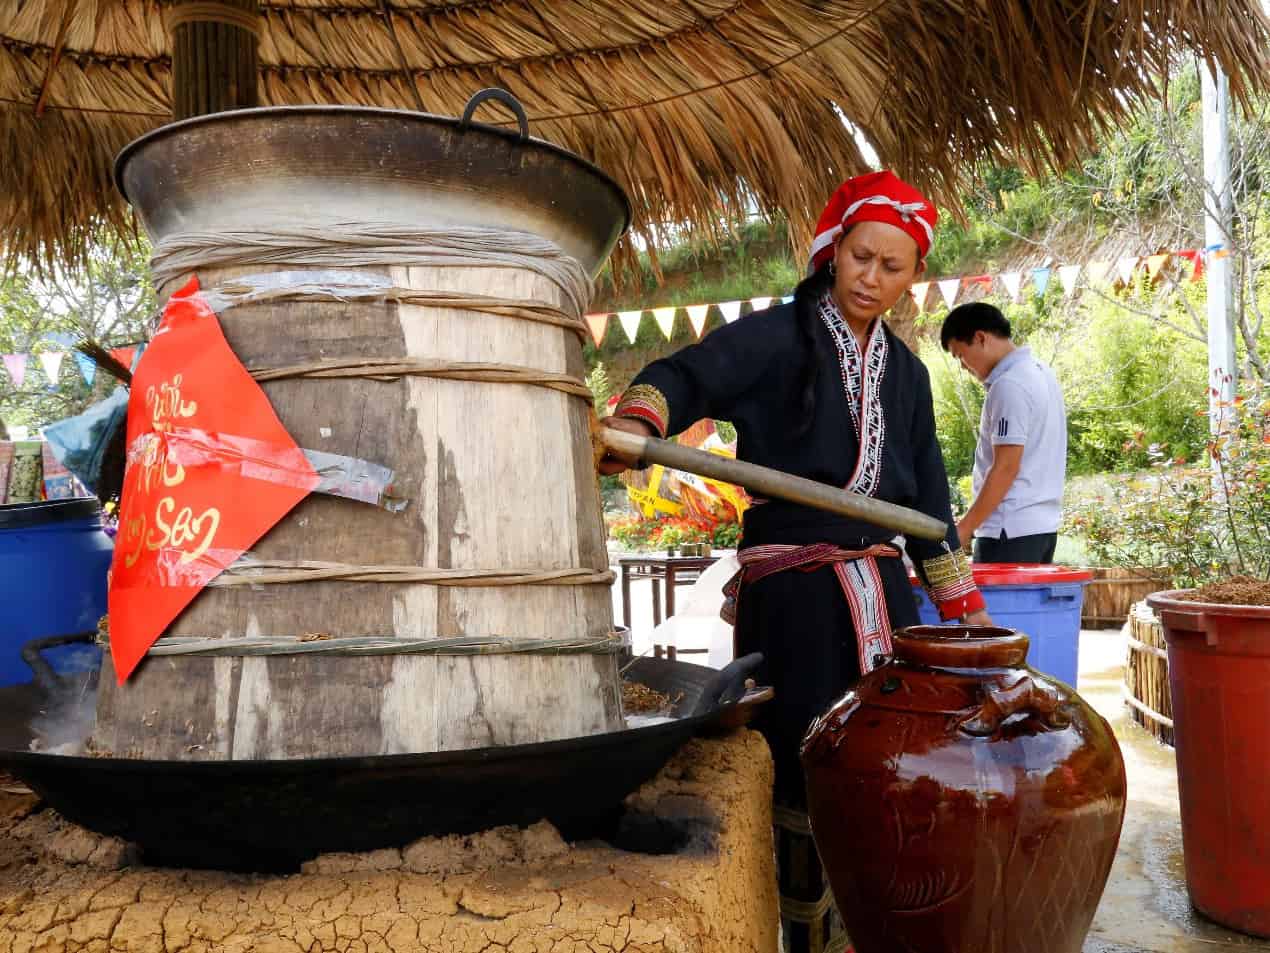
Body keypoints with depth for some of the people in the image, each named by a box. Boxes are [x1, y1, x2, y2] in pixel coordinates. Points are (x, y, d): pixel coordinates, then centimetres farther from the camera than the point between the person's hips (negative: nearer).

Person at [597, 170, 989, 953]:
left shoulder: (906, 372, 15)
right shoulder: (779, 336, -3)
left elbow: (927, 498, 19)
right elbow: (687, 373, -21)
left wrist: (963, 602, 17)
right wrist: (638, 418, -43)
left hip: (880, 586, 6)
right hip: (791, 587, -5)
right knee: (809, 772, -2)